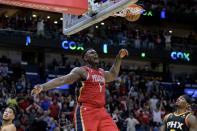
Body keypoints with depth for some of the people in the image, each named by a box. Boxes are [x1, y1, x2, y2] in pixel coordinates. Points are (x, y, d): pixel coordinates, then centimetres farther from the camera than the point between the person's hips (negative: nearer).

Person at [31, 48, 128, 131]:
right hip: (86, 111, -7)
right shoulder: (81, 71, -1)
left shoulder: (102, 73, 22)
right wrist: (43, 87, -26)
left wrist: (119, 58, 38)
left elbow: (113, 75, 45)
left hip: (101, 111, 7)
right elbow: (62, 80, -13)